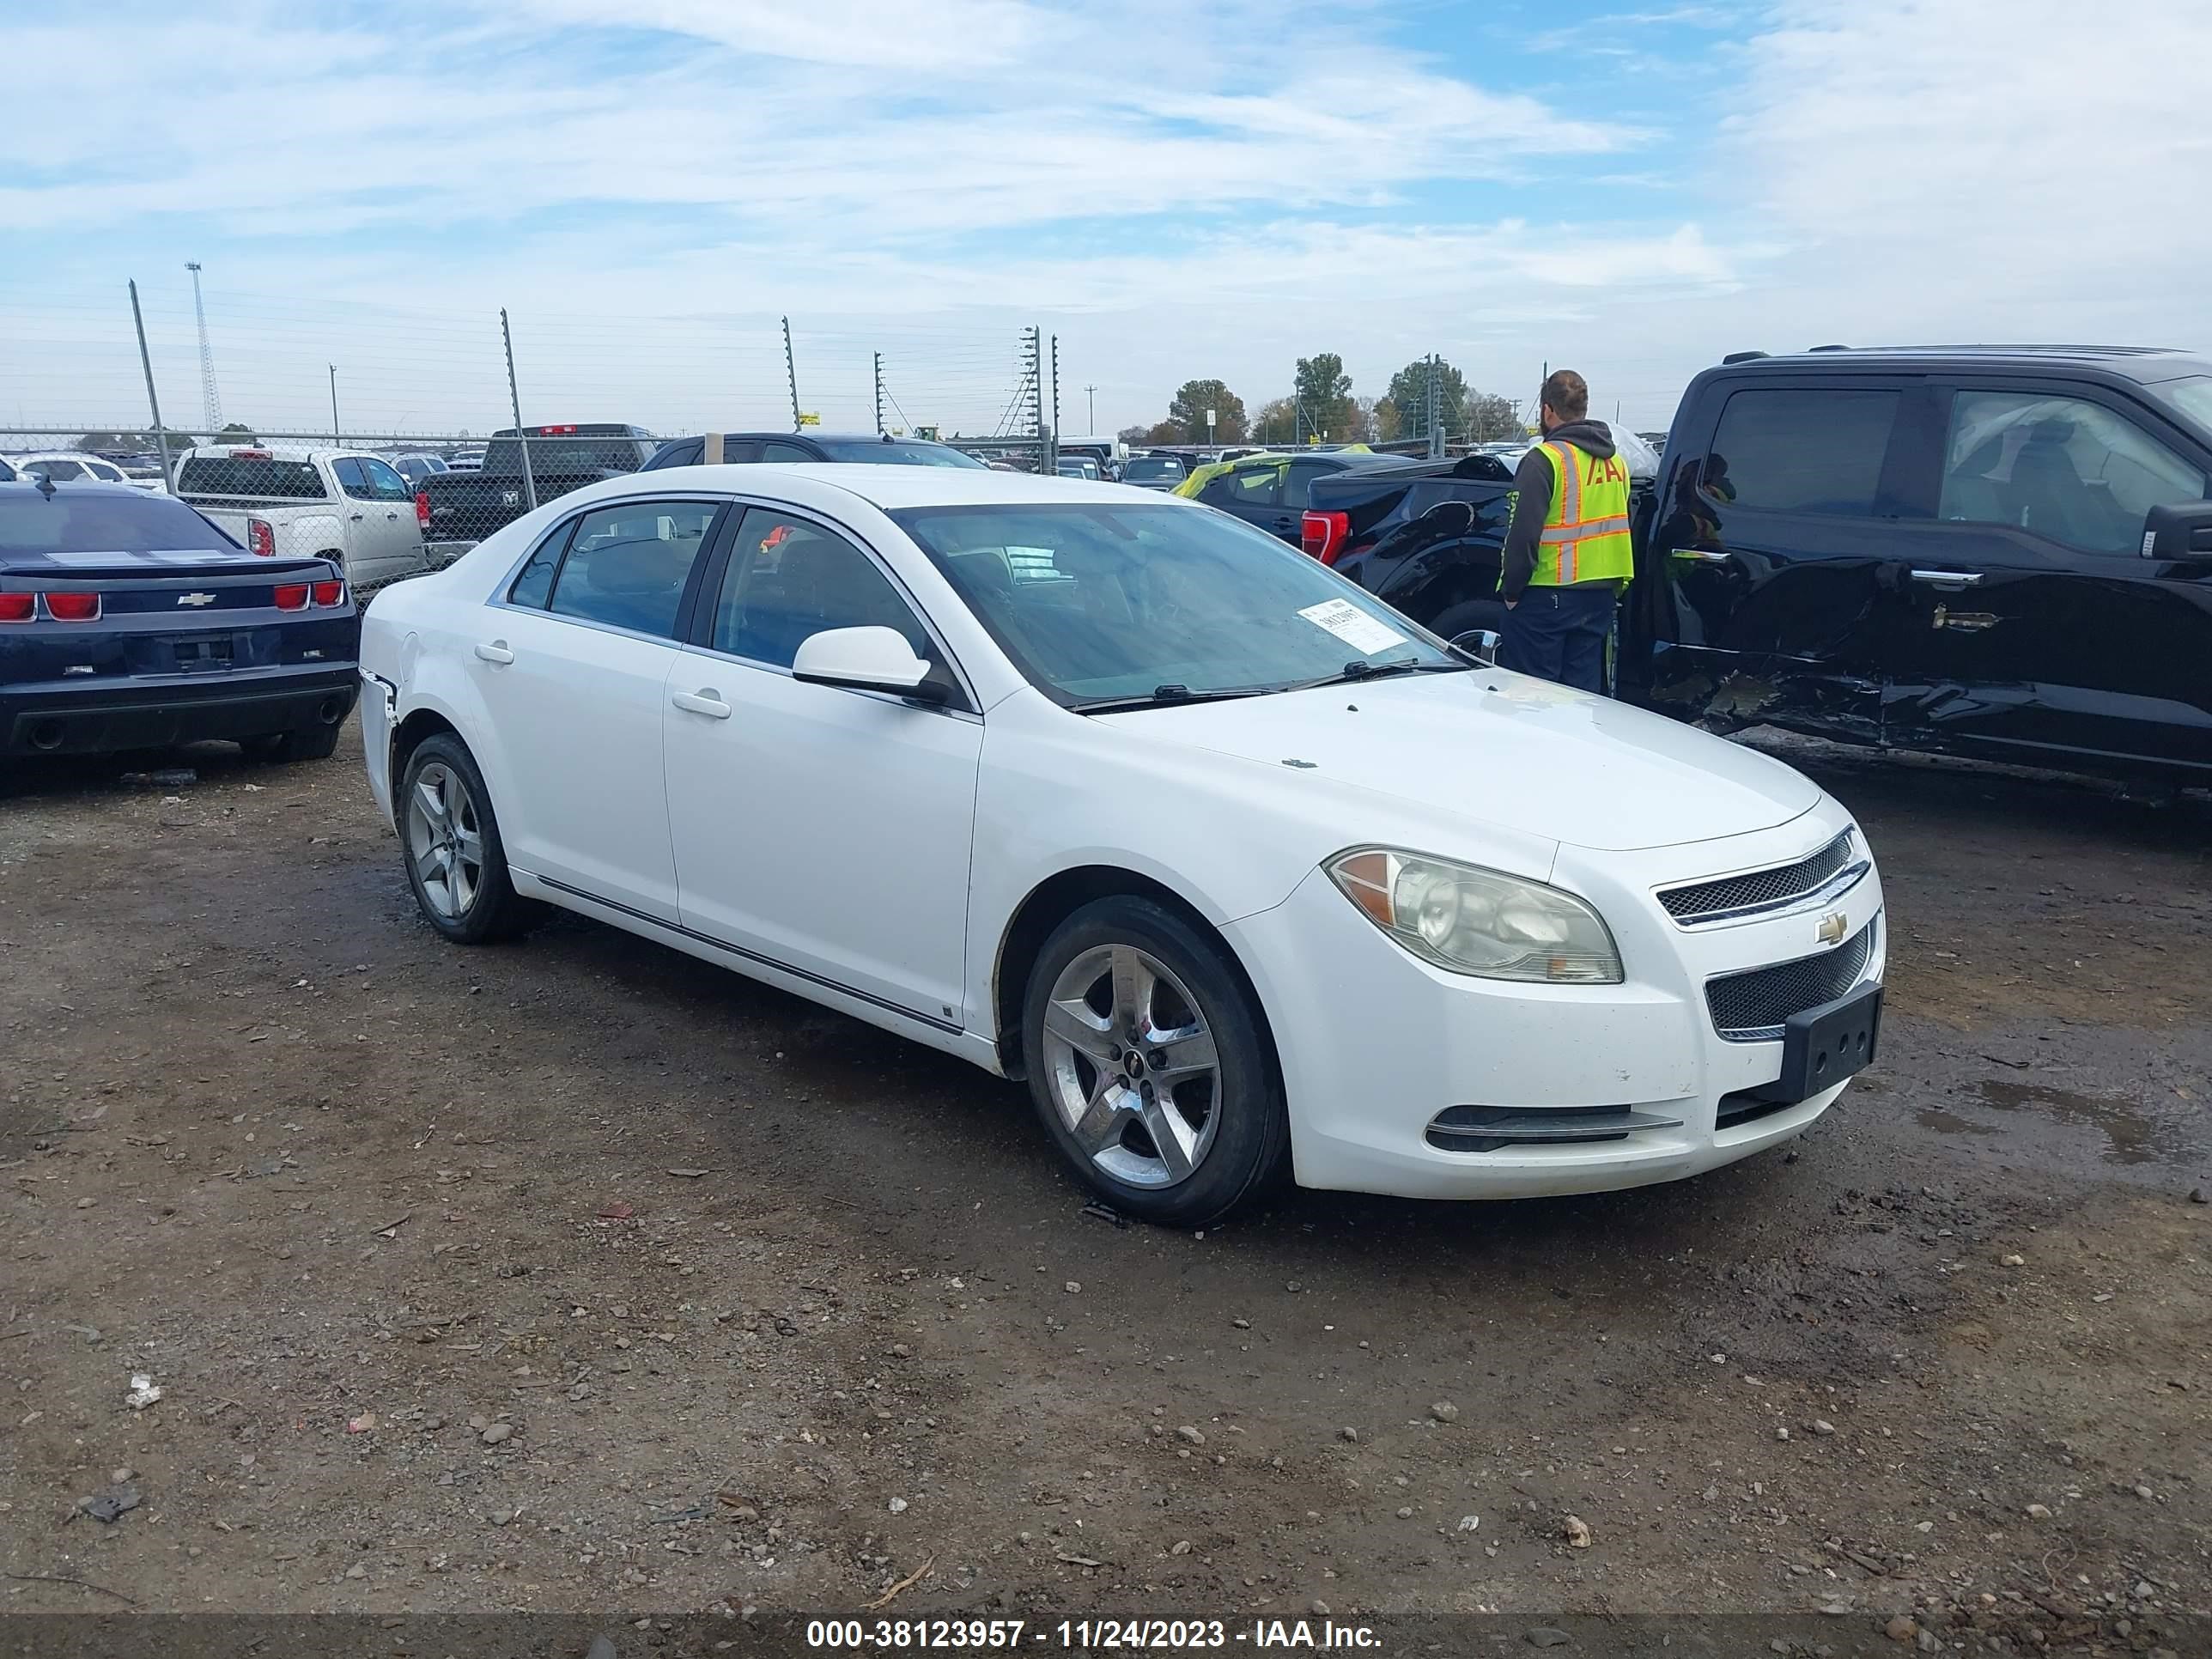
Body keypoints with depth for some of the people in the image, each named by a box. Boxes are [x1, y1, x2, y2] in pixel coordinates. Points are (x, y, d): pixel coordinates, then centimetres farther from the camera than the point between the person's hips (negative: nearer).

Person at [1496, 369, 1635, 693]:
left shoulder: (1544, 460, -13)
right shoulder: (1615, 460, 12)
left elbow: (1524, 533, -18)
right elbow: (1621, 526, 19)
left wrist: (1511, 590, -10)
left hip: (1547, 596, -7)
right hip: (1601, 597, 7)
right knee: (1585, 691, 12)